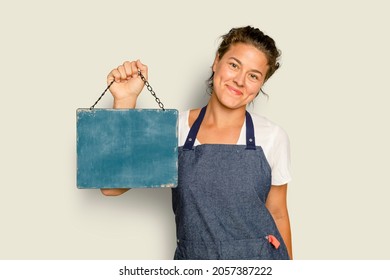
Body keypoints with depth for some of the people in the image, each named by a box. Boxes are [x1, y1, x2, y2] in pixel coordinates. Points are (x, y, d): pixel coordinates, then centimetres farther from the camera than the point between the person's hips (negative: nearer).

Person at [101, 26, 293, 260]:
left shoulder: (273, 137, -6)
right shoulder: (176, 127, -6)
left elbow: (278, 214, 3)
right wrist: (125, 101, -18)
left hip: (261, 258, 0)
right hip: (192, 258, 1)